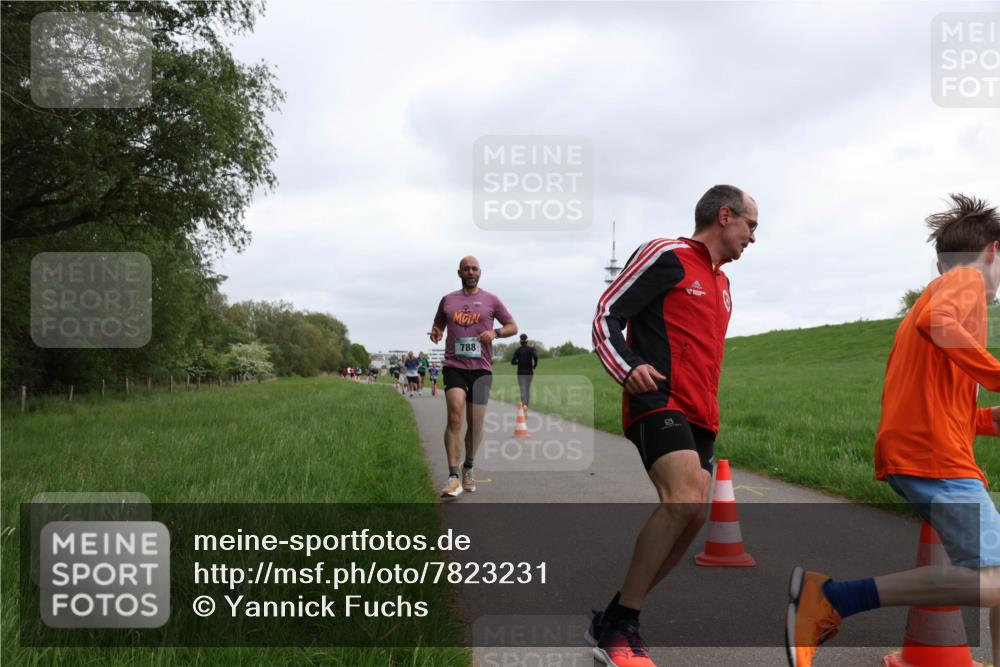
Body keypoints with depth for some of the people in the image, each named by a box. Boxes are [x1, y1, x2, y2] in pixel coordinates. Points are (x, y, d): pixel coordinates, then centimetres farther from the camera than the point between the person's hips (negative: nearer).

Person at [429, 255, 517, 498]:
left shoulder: (491, 300, 9)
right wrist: (436, 333, 0)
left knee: (475, 423, 7)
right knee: (454, 418, -17)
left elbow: (513, 326, 11)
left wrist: (495, 332, -9)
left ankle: (468, 469, 30)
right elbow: (438, 325, 25)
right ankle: (453, 478, -21)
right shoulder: (447, 300, 13)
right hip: (454, 366, -1)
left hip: (481, 368, 1)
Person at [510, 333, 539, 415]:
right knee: (528, 390, 16)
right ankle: (526, 408, 19)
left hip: (520, 372, -1)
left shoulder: (517, 350, 1)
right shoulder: (531, 349, -2)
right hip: (529, 372, 1)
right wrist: (535, 365, -6)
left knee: (523, 391, -8)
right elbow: (535, 356, -23)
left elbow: (512, 362, -3)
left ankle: (524, 405, -36)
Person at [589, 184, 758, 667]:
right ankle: (618, 628, -15)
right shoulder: (667, 255, -2)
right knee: (684, 498, -26)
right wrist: (628, 370, -23)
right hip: (658, 401, -9)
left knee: (693, 515, 1)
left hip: (699, 414, 9)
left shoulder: (720, 281, 25)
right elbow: (606, 315, -7)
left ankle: (612, 620, 13)